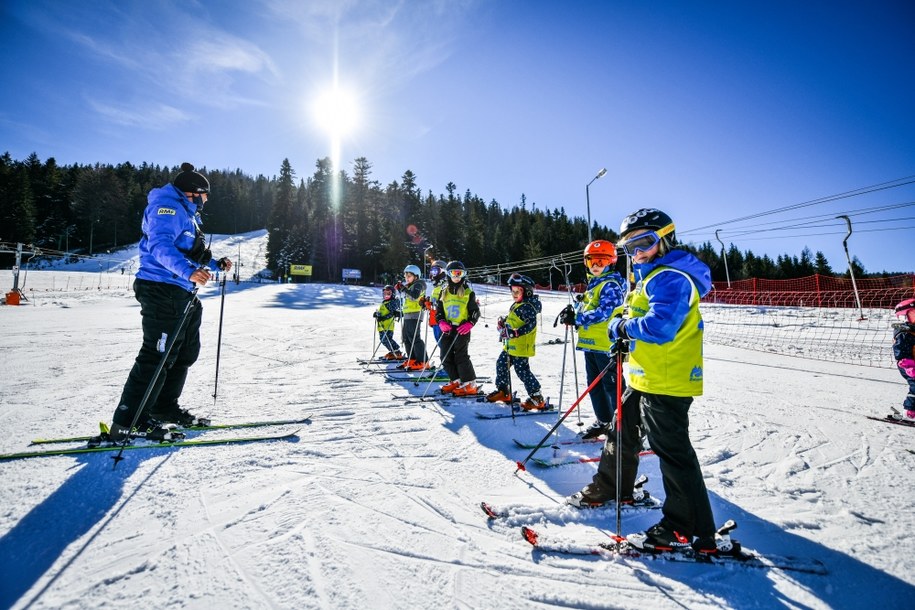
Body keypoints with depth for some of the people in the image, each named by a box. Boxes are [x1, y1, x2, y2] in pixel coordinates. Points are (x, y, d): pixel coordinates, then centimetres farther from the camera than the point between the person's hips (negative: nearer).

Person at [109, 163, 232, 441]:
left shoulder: (185, 213, 24)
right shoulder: (167, 207, -8)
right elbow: (161, 246, -25)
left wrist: (215, 265, 25)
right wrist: (189, 272, -38)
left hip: (181, 293, 11)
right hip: (162, 291, -11)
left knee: (185, 353, 16)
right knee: (157, 355, -12)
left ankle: (164, 408, 28)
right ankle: (127, 422, -5)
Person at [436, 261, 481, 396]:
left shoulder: (468, 293, 1)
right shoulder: (444, 292, 12)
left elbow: (475, 311, 1)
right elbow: (438, 309, 13)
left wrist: (469, 324, -14)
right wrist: (441, 322, -5)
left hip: (462, 330, -5)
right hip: (447, 329, 5)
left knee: (461, 357, -8)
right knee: (446, 357, 7)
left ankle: (470, 385, 1)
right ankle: (456, 381, 21)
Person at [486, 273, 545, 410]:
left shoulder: (527, 306, -16)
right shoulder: (516, 305, 14)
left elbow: (531, 324, -27)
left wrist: (516, 333, -35)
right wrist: (503, 322, 13)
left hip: (521, 347, -10)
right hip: (510, 345, 10)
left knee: (522, 371, -8)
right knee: (501, 365, 18)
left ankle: (537, 399, 2)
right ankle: (503, 391, 34)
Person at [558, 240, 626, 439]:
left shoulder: (610, 285, -11)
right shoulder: (592, 284, 18)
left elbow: (603, 312, -23)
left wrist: (577, 319, -22)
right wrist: (573, 313, 2)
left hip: (606, 344, -9)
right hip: (590, 343, 10)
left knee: (611, 385, -3)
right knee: (594, 384, 16)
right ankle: (603, 421, 29)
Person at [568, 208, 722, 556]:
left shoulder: (671, 277, -18)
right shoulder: (651, 277, 17)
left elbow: (659, 326, -30)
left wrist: (623, 326, -15)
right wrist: (627, 340, 10)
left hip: (667, 382, -11)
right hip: (646, 379, 11)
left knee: (672, 451, -4)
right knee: (624, 431, 21)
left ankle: (692, 531, 9)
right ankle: (612, 488, 39)